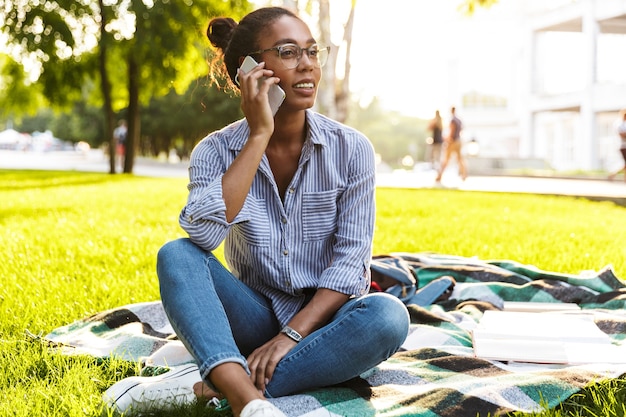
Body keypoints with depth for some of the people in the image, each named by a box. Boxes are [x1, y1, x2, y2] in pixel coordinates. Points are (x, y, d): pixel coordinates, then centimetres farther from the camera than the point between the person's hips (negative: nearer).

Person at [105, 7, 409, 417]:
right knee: (175, 255, -25)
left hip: (321, 321, 0)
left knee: (388, 315, -32)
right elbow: (202, 233, -25)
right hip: (255, 318, 1)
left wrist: (291, 336, -22)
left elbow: (351, 260, -11)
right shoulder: (217, 151, -5)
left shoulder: (350, 149, -7)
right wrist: (259, 135, -23)